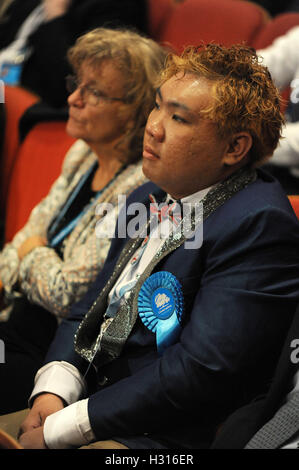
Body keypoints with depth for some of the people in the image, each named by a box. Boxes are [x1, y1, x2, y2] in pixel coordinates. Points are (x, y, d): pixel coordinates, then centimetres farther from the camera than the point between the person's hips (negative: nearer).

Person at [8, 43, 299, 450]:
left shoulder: (259, 224, -16)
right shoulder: (147, 199, 14)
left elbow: (202, 370, -22)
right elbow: (87, 313, 16)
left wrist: (60, 429, -17)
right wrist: (53, 390, -5)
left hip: (165, 440, -8)